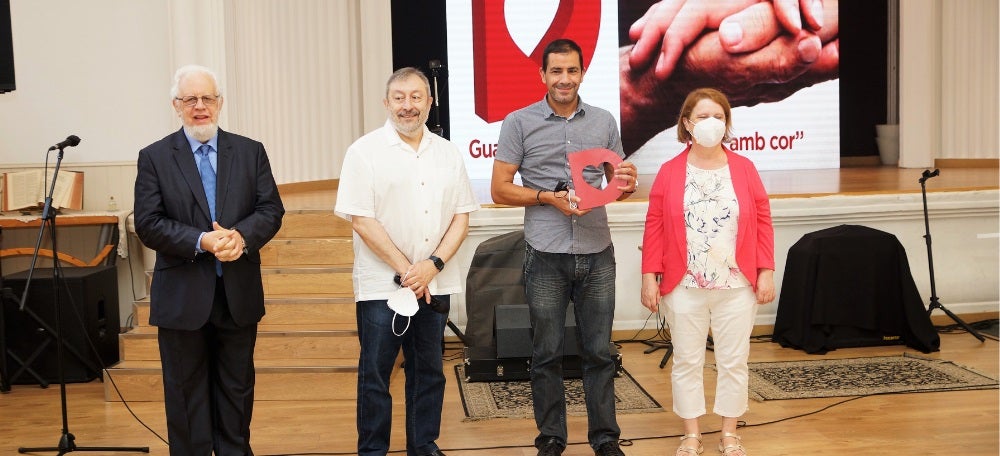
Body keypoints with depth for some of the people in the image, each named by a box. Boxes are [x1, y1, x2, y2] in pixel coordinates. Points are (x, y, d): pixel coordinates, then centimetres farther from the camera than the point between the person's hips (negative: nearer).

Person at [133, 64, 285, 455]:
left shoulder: (251, 152, 6)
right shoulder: (154, 158, 0)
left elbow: (271, 210, 1)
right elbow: (148, 224, -7)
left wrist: (241, 235, -19)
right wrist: (201, 241, -21)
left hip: (239, 294, 2)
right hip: (182, 297, -2)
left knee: (237, 390, 13)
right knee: (186, 394, 7)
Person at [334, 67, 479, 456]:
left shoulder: (447, 153, 8)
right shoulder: (365, 152, -5)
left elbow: (461, 216, 6)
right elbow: (361, 220, -10)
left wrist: (434, 264, -10)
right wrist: (406, 270, -13)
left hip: (434, 285, 4)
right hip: (381, 287, -4)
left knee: (429, 371, 12)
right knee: (374, 375, 3)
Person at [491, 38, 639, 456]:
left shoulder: (604, 122, 9)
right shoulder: (519, 123, 1)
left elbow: (616, 185, 15)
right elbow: (500, 189, 0)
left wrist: (627, 184, -8)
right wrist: (548, 197, -14)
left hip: (597, 255, 2)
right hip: (546, 257, -2)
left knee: (599, 352, 7)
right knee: (547, 354, 7)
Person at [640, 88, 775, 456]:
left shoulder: (744, 169, 3)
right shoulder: (669, 172, 0)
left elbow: (763, 222, 3)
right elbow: (654, 227, -2)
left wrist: (766, 272, -2)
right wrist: (649, 277, -6)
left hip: (737, 287, 1)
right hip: (684, 287, -1)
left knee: (733, 361, 9)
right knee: (687, 361, 8)